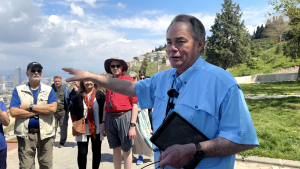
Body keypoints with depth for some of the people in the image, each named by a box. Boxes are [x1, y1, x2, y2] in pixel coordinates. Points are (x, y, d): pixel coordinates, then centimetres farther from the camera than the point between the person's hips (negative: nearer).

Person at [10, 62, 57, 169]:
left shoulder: (49, 90, 5)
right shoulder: (18, 90, 4)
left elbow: (53, 108, -12)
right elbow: (13, 112, -9)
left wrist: (29, 106, -13)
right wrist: (41, 111, -11)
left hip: (45, 133, 1)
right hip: (25, 134, 0)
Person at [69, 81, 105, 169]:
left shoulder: (100, 95, -2)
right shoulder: (78, 96, 1)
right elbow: (72, 110, 7)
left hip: (97, 129, 0)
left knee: (97, 152, 13)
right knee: (82, 153, 3)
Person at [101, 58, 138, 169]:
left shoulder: (129, 81, -5)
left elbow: (135, 105, -8)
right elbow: (106, 104, 16)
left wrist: (132, 126, -12)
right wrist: (103, 123, 13)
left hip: (124, 117, -5)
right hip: (110, 118, 5)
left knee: (126, 149, 6)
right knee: (115, 148, 15)